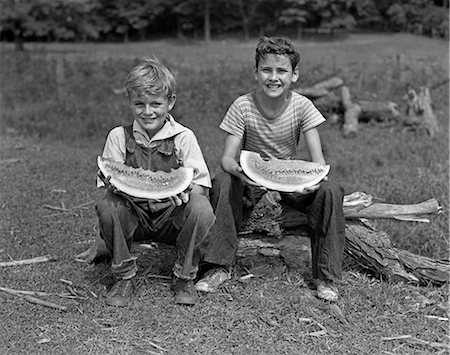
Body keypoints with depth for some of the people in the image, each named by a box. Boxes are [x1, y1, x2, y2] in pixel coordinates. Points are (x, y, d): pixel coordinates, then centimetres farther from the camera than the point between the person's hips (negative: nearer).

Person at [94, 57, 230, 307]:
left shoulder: (183, 137, -5)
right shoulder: (119, 136, -1)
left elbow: (201, 184, -9)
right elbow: (105, 182, -2)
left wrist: (186, 190, -32)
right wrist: (111, 184, -27)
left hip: (173, 216, -1)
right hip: (133, 216, 1)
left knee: (201, 209, -31)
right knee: (105, 206, -29)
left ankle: (184, 278, -7)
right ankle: (123, 278, -6)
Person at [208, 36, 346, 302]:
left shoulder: (302, 106, -13)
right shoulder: (243, 106, -15)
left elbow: (318, 158, -17)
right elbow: (227, 157, -19)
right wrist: (237, 169, -44)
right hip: (251, 180, -1)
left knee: (330, 191, -27)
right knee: (222, 183, -33)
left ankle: (326, 277, -13)